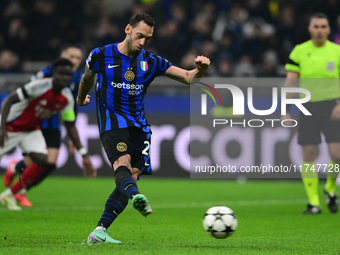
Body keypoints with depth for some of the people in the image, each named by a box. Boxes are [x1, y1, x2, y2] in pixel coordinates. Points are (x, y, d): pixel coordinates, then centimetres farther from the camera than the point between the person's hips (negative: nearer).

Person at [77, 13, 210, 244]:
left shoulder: (151, 62, 6)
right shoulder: (101, 56, 1)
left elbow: (188, 77, 4)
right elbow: (87, 78, 23)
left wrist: (200, 69, -19)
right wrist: (81, 98, 40)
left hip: (138, 126, 4)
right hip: (111, 122, -4)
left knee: (132, 176, -8)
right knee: (122, 163, -30)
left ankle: (99, 232, -8)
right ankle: (136, 197, -62)